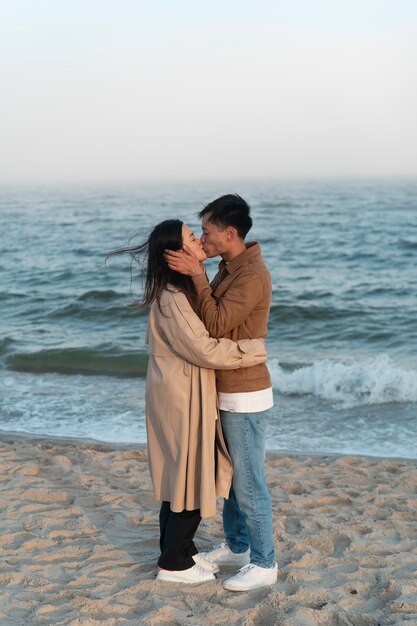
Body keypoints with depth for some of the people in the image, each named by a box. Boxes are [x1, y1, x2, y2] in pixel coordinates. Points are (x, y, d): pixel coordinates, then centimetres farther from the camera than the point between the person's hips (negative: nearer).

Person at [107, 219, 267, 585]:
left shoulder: (185, 288, 8)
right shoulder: (172, 299, -23)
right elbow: (206, 351, -25)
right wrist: (257, 349, -18)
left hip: (188, 395, 10)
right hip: (181, 399, -10)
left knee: (183, 475, 17)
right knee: (188, 478, 1)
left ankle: (181, 549, 30)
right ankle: (174, 564, 13)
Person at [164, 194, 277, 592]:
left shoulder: (253, 276, -21)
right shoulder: (227, 270, 9)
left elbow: (215, 325, -25)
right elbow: (210, 316, 11)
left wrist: (196, 275, -23)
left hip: (246, 399, -10)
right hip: (226, 395, 10)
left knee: (248, 485, 0)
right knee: (229, 477, 20)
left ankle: (263, 564, 12)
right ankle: (237, 547, 34)